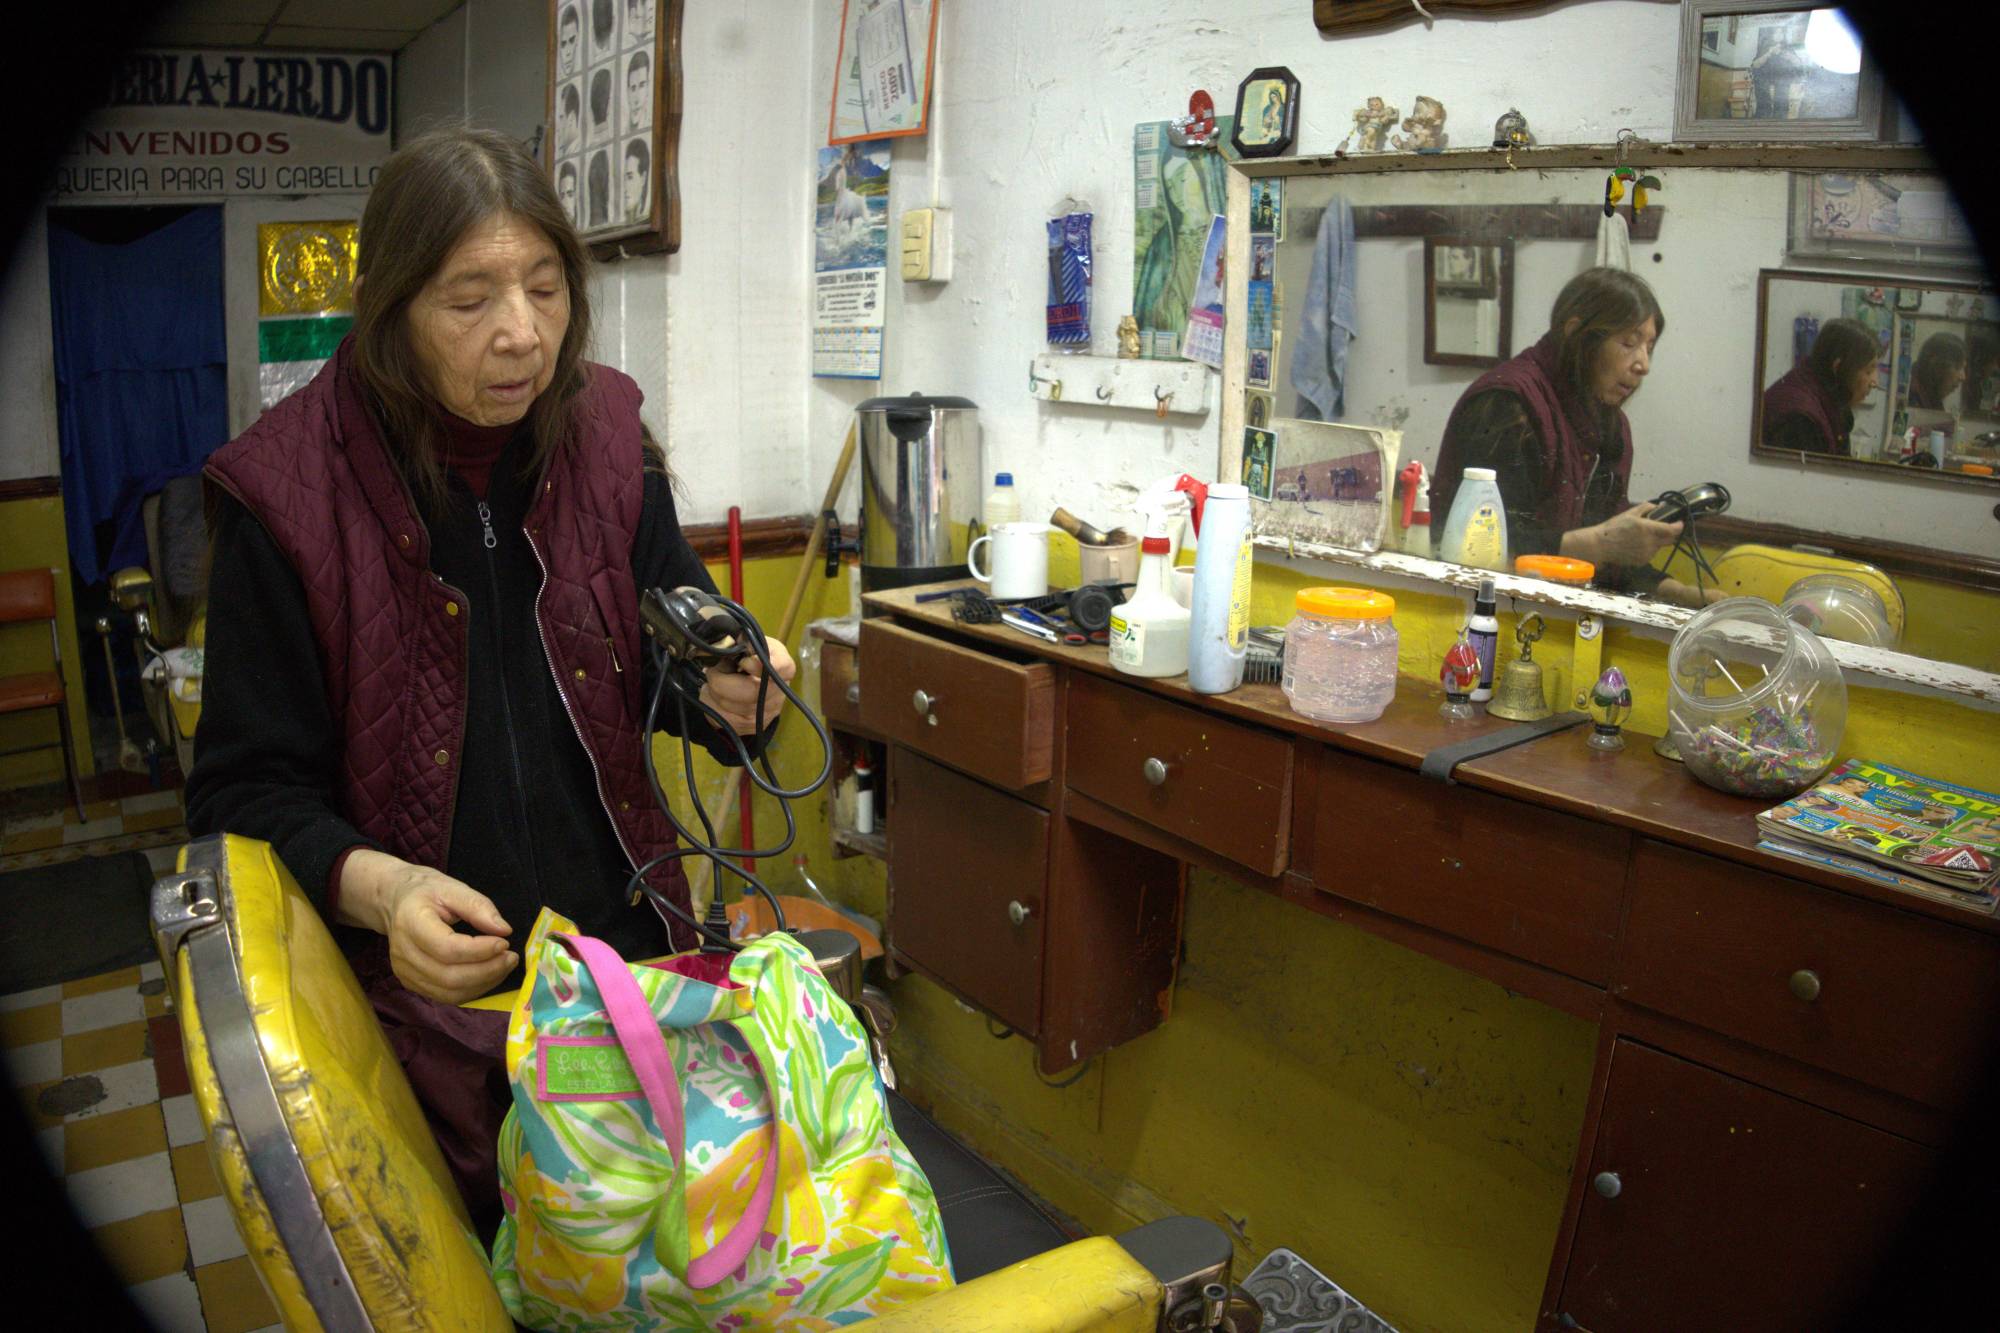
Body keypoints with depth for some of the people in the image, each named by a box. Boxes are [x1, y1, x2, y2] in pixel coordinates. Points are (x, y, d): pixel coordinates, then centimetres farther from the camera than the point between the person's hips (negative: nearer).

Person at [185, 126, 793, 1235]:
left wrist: (736, 696, -21)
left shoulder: (604, 440, -3)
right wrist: (371, 885, -28)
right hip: (425, 992, -3)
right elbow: (247, 786, -9)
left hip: (629, 950, 4)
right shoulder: (289, 494, -13)